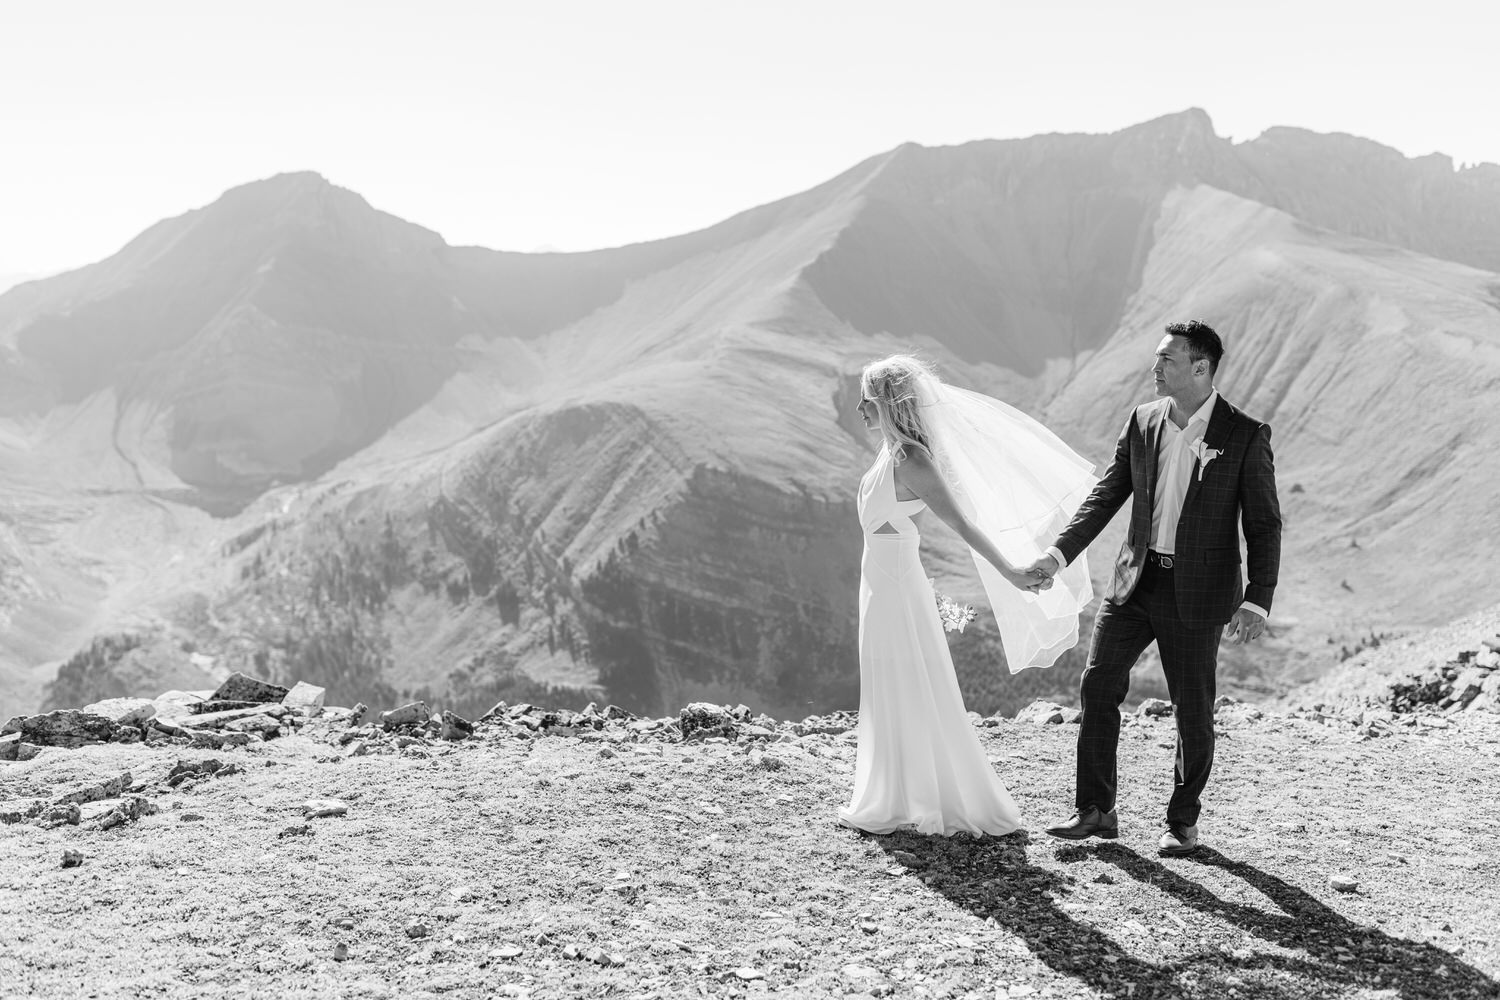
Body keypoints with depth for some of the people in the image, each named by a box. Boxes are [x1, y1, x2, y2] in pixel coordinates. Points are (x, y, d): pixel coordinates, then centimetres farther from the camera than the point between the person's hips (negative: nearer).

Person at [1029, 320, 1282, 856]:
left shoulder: (1246, 436, -7)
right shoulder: (1142, 421, 5)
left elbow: (1264, 525, -6)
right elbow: (1106, 496, 8)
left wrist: (1256, 601, -14)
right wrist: (1058, 553, -2)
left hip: (1198, 591, -4)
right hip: (1136, 578, 4)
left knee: (1193, 708, 4)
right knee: (1097, 685, 2)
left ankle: (1183, 821, 22)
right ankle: (1095, 809, 13)